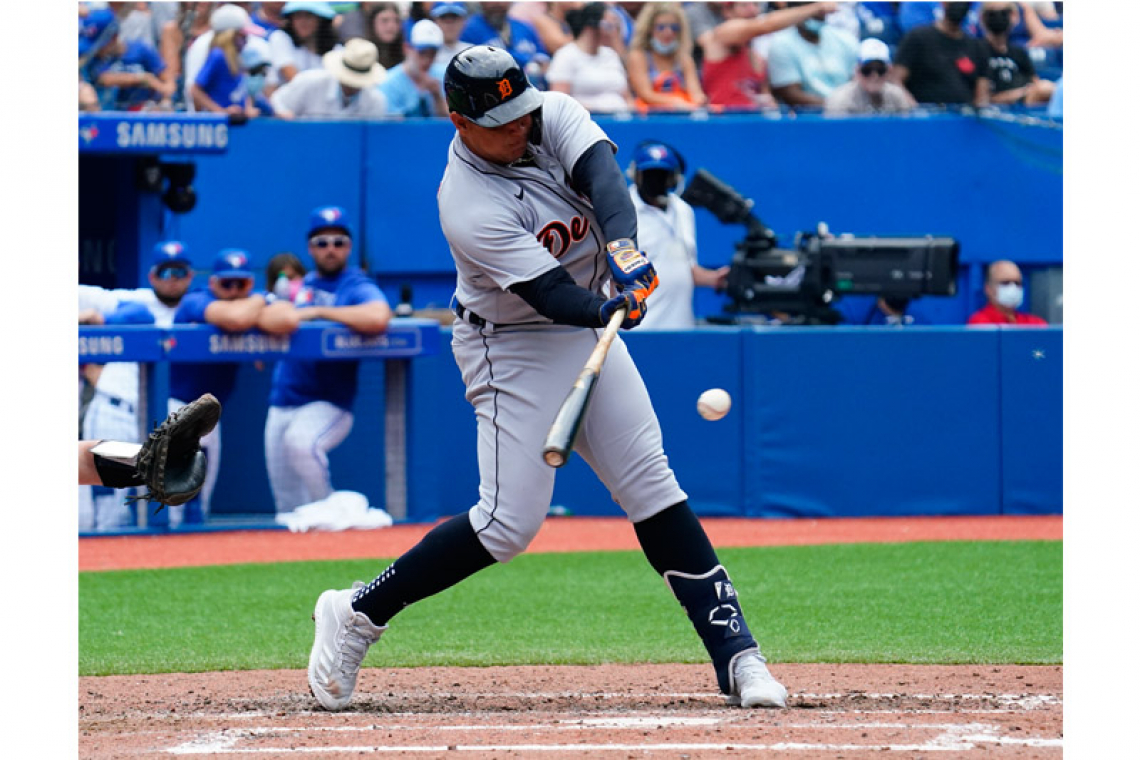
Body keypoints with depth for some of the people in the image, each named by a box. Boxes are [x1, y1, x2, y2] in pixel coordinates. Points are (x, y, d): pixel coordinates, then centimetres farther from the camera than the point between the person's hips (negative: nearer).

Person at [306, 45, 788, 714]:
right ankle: (358, 614, 2)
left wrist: (623, 246, -46)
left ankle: (736, 654, -2)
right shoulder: (470, 208, -26)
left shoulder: (554, 116, -9)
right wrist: (609, 309, -51)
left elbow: (601, 173, -28)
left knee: (653, 488, 0)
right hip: (512, 350, -6)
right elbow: (553, 295, -31)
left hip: (587, 329, 6)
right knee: (509, 525, -12)